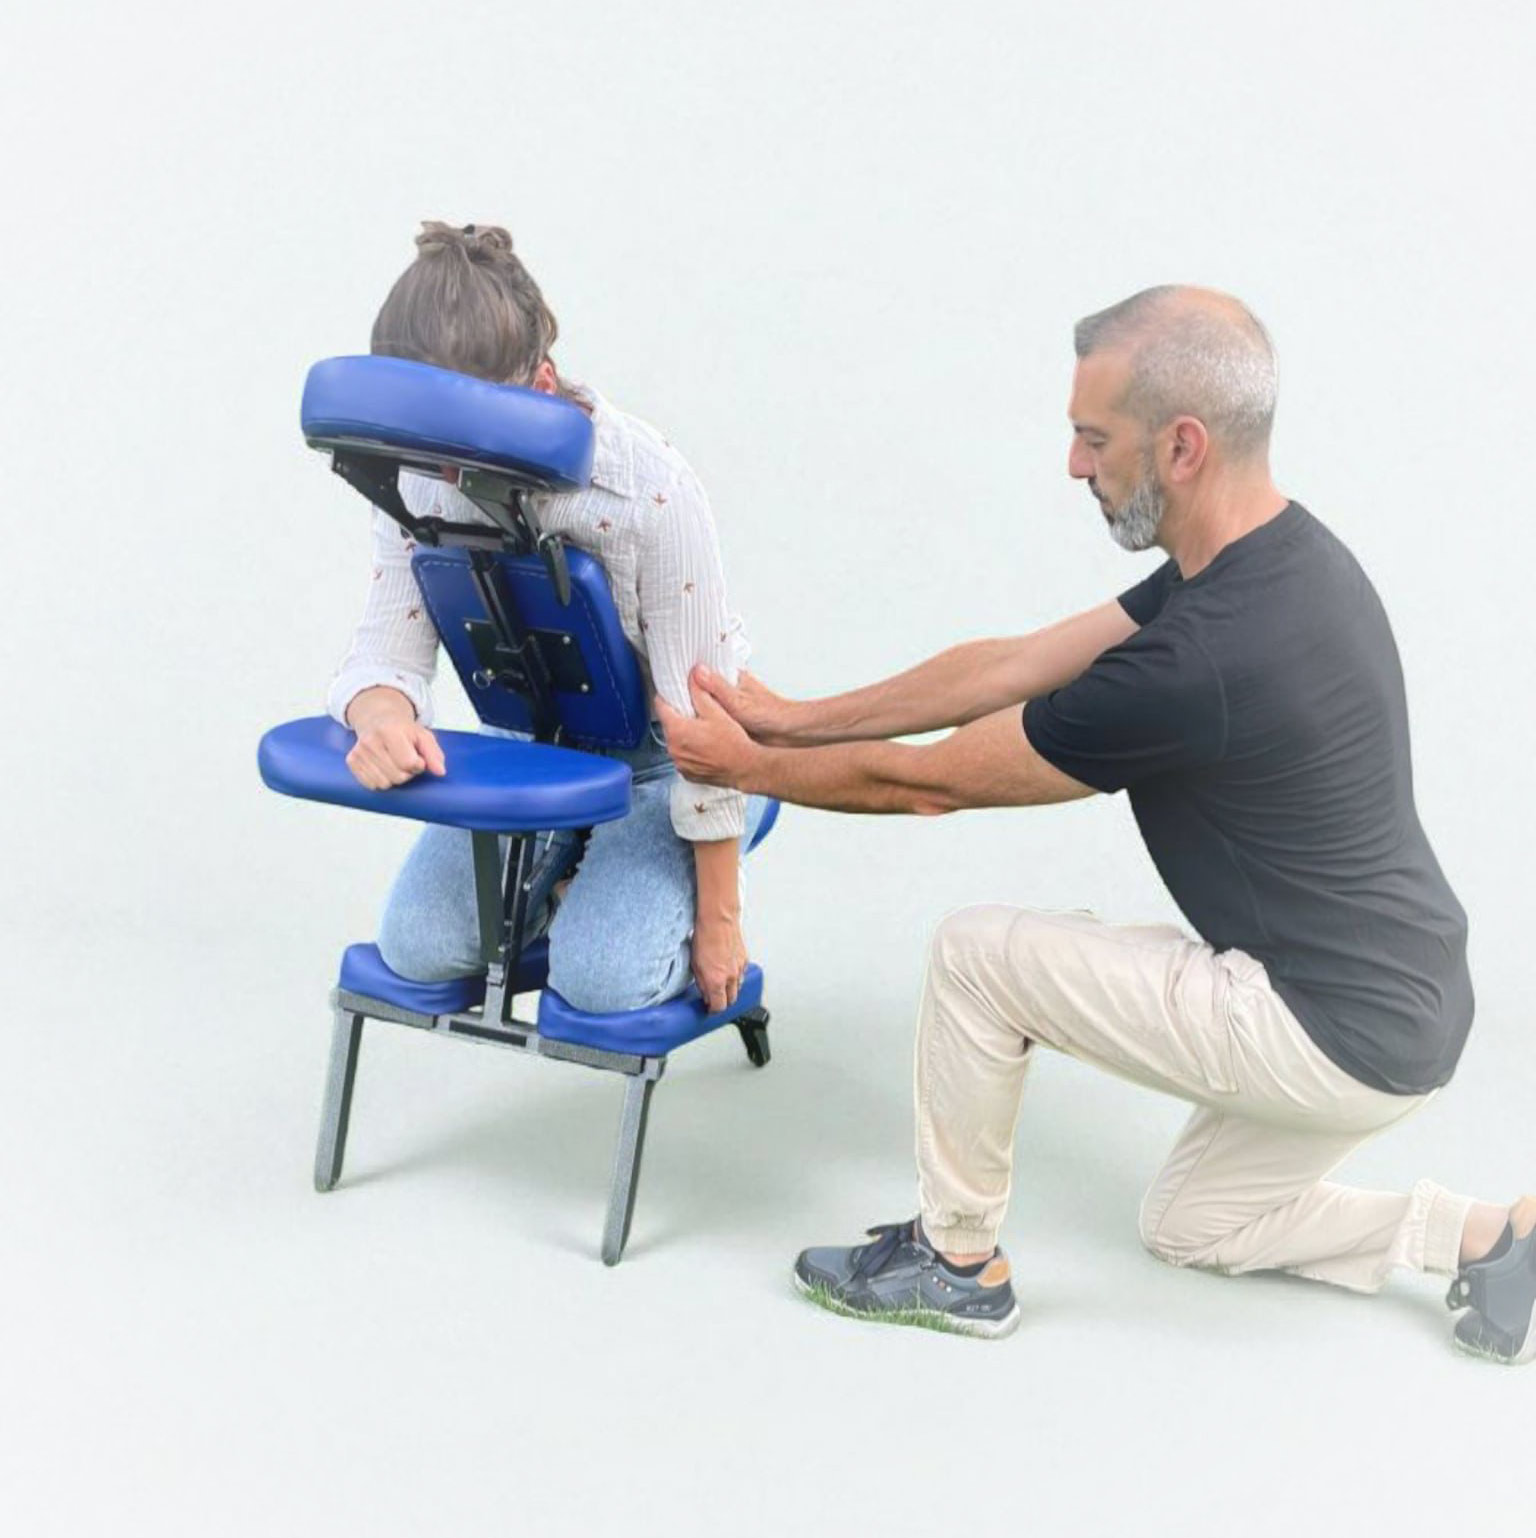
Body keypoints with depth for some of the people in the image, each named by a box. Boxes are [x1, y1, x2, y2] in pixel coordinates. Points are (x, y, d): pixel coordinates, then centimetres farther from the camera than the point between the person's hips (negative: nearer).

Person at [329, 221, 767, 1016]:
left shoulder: (650, 492, -32)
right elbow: (385, 648, -18)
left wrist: (718, 917, -17)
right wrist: (383, 714, -47)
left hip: (662, 760, -4)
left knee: (602, 977, -22)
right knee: (418, 947, -10)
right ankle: (575, 875, 18)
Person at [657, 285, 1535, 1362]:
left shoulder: (1201, 662, -29)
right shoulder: (1274, 555, 0)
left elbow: (928, 781, -15)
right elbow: (1016, 666, 8)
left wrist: (752, 769, 1)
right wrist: (800, 719, 10)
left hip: (1341, 1034, -9)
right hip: (1401, 1005, 9)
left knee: (978, 955, -4)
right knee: (1190, 1226, 27)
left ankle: (957, 1263, 14)